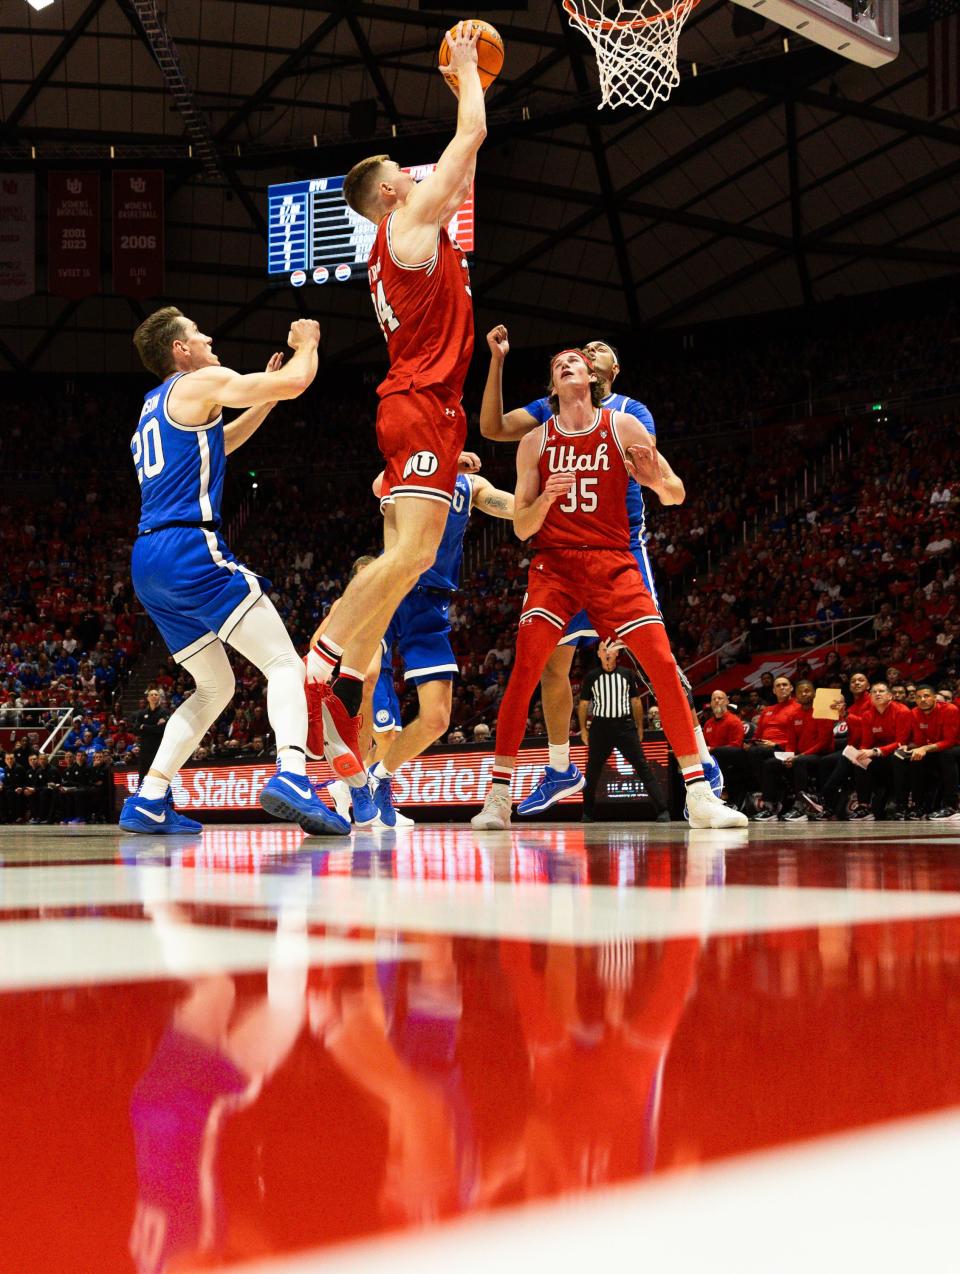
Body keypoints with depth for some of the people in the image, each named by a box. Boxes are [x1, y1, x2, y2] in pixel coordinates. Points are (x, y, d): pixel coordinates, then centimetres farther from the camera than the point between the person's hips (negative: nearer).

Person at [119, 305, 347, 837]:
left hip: (148, 562, 9)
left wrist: (263, 397, 35)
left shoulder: (155, 405, 26)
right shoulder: (202, 382, 1)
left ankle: (148, 800, 9)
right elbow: (296, 381, -5)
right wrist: (306, 342, 16)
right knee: (284, 663, -12)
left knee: (216, 686, 18)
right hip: (190, 548, -9)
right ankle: (291, 776, -36)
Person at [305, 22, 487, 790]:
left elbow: (464, 172, 36)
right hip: (424, 406, -10)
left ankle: (343, 698, 0)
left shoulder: (411, 236, 23)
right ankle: (323, 668, -24)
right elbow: (472, 134, -1)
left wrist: (470, 84, 37)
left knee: (402, 560, 4)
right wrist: (466, 69, 14)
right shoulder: (410, 224, -2)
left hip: (417, 407, 10)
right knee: (412, 552, -20)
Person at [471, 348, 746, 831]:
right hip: (554, 561, 0)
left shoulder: (624, 427, 4)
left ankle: (698, 795, -5)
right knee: (526, 664, -17)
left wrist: (655, 479, -16)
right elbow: (521, 527, 6)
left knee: (662, 663, -12)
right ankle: (497, 797, -10)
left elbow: (676, 495, 8)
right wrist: (546, 498, -16)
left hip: (613, 561, 0)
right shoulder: (535, 442, 6)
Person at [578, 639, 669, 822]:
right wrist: (583, 729, 8)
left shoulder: (627, 674, 6)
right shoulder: (591, 676, 5)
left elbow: (636, 701, 11)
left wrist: (639, 727, 8)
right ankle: (587, 813, 23)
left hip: (625, 725, -1)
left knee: (642, 766, -9)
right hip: (600, 726, 1)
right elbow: (583, 704, 12)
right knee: (592, 770, 8)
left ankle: (662, 810, -14)